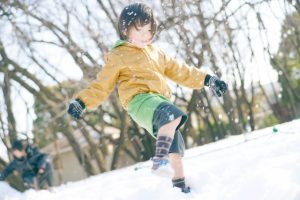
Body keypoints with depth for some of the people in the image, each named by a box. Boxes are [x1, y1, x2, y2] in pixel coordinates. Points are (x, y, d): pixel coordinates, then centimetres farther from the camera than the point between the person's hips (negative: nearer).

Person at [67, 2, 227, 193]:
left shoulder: (155, 52, 25)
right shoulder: (118, 56, 5)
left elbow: (179, 70, 28)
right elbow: (102, 85, 3)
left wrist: (207, 79, 22)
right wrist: (82, 102, -12)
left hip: (159, 100, 8)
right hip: (140, 100, -8)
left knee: (175, 142, 12)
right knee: (174, 115, -35)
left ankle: (179, 183, 26)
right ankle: (160, 160, -38)